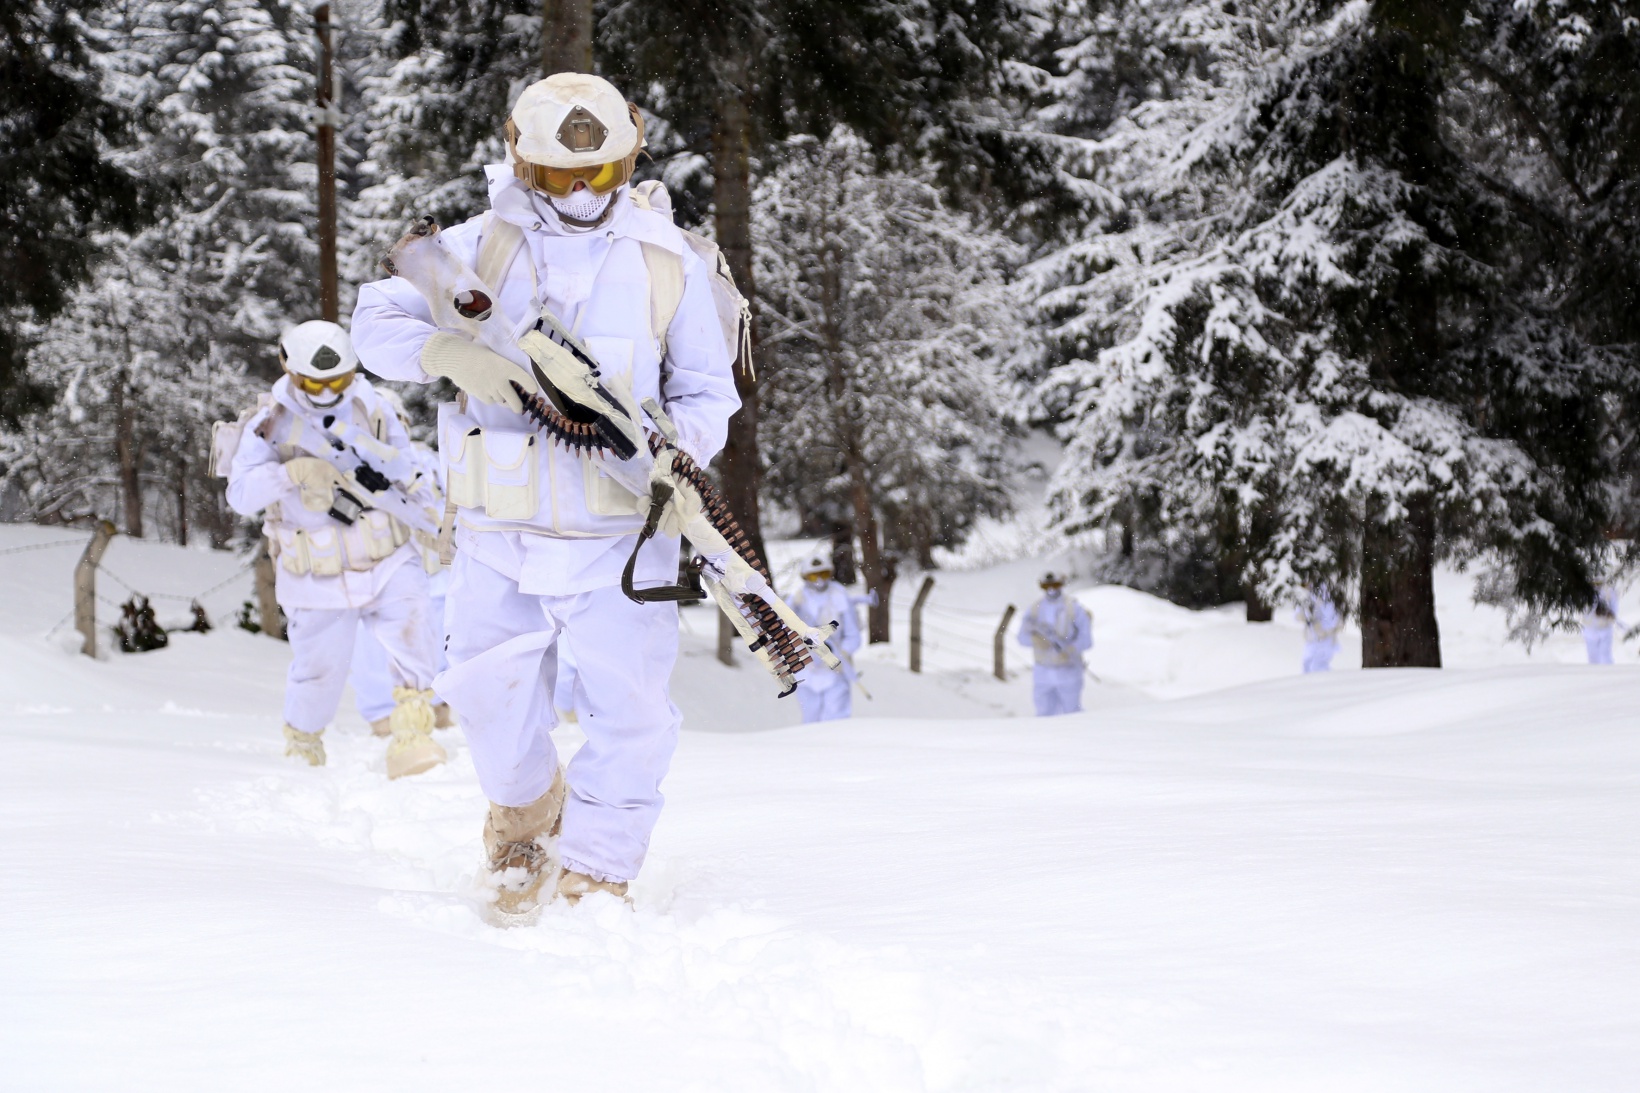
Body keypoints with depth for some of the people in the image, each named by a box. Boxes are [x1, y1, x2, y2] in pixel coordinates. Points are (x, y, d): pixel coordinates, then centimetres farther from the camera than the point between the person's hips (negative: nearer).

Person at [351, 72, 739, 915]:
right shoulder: (477, 246, 0)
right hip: (498, 536, 1)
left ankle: (594, 885, 8)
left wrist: (676, 454, -16)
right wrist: (447, 352, -21)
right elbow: (376, 320, 0)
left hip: (620, 537, -1)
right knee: (496, 710, 9)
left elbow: (707, 390, 5)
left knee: (630, 717, -5)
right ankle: (525, 812, 41)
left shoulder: (667, 261, 0)